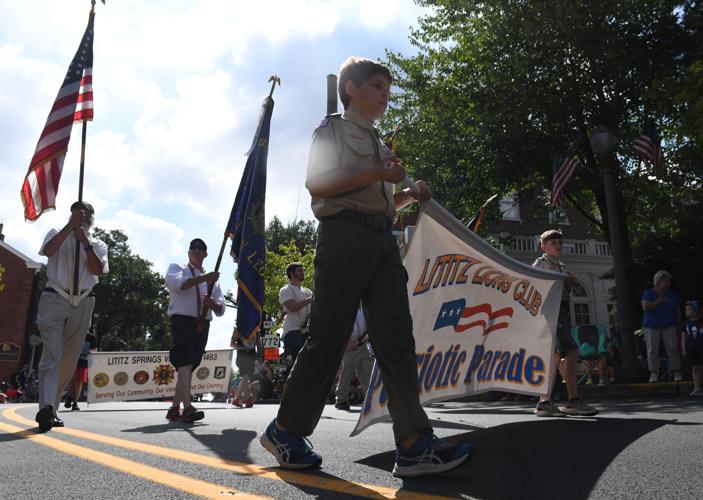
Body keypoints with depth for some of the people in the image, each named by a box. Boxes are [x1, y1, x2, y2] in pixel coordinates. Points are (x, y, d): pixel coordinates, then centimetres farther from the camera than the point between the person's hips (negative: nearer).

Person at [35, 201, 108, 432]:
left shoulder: (98, 245, 14)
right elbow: (48, 250, -11)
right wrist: (70, 227, -11)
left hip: (83, 303, 3)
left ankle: (51, 408, 18)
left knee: (69, 360, 7)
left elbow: (97, 269, -4)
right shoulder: (58, 233, 12)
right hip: (55, 299, -3)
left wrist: (85, 242, -9)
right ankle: (46, 407, -23)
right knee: (52, 354, -16)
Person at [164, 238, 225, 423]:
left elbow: (221, 309, 11)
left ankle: (175, 408, 16)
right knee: (185, 363, -19)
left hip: (202, 325, 6)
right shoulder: (177, 268, 10)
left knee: (188, 366, 8)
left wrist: (213, 304, -12)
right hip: (182, 320, -6)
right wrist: (203, 277, -23)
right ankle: (187, 408, -28)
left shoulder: (211, 279, 21)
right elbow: (176, 283, -16)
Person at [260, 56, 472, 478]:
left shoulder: (381, 144, 28)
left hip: (384, 241, 7)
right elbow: (317, 185, -6)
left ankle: (414, 443, -10)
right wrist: (376, 173, -12)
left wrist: (411, 195, 9)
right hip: (345, 235, -7)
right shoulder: (332, 130, 8)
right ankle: (286, 430, 9)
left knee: (396, 336, -7)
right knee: (329, 337, -6)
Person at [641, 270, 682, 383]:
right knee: (652, 350, -4)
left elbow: (677, 311, 15)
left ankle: (677, 372, 1)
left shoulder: (672, 294, 12)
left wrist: (679, 326, 11)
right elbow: (645, 307, -13)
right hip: (651, 326, -3)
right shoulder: (649, 293, 2)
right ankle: (654, 373, 0)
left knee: (673, 348, -5)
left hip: (669, 326, 3)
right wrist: (659, 301, -11)